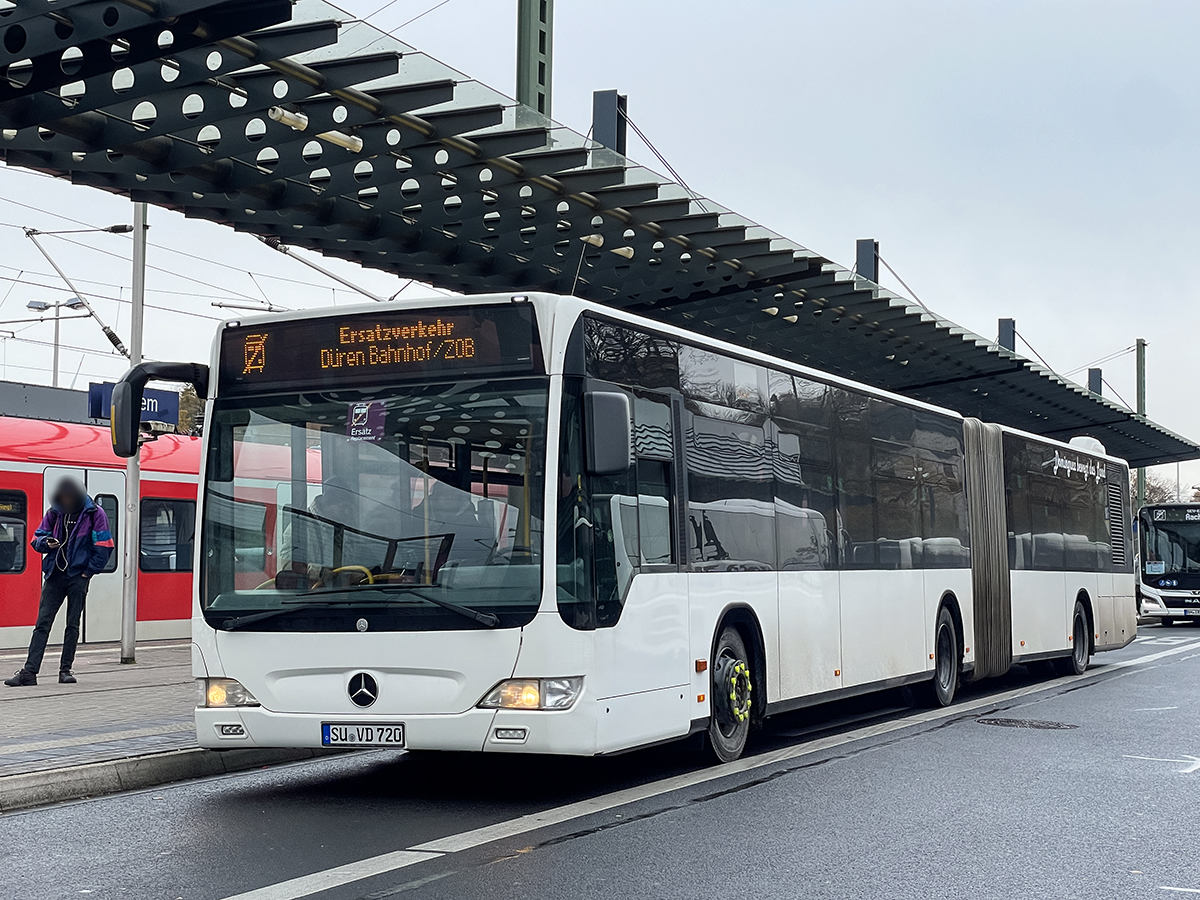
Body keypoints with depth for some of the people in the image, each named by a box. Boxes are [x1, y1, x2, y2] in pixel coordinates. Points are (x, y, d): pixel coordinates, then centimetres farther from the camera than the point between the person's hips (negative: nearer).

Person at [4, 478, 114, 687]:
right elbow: (37, 539, 14)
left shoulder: (95, 514, -5)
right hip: (55, 575, 3)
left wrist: (88, 571, -7)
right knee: (43, 622, -2)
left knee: (73, 624, 3)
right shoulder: (54, 512, 6)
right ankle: (29, 672, -5)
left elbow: (104, 546, -5)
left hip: (78, 577, -3)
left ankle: (66, 670, 11)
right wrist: (47, 543, -9)